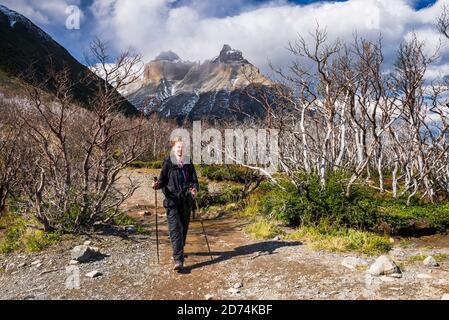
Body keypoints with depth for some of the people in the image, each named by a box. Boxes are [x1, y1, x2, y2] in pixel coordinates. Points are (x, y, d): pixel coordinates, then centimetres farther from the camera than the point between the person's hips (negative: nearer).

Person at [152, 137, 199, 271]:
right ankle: (178, 260, -13)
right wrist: (157, 184, -20)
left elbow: (194, 180, 7)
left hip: (186, 200, 4)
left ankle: (179, 251, 36)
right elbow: (163, 179, 1)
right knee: (175, 228, -11)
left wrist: (195, 188, -14)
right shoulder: (168, 163, 1)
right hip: (172, 200, -3)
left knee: (184, 227, 13)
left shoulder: (188, 163, 8)